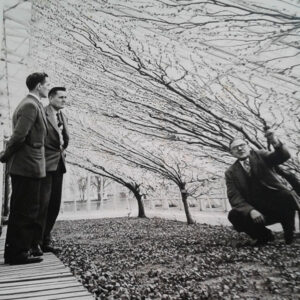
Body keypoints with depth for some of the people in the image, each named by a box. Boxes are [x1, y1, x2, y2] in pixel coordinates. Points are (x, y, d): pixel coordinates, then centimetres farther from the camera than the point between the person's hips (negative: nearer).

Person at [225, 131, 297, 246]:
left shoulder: (260, 156, 2)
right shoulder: (231, 172, 2)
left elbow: (284, 156, -15)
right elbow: (234, 197, -6)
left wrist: (276, 143, -38)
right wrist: (250, 210, -24)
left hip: (278, 206, -1)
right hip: (257, 211, 1)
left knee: (287, 196, -31)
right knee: (233, 216, -23)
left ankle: (289, 234, -2)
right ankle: (264, 235, 6)